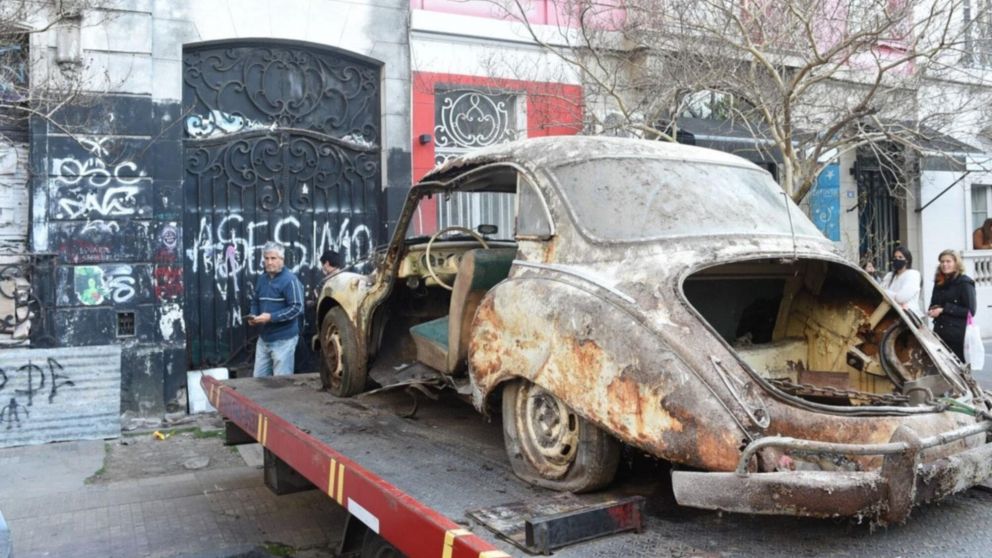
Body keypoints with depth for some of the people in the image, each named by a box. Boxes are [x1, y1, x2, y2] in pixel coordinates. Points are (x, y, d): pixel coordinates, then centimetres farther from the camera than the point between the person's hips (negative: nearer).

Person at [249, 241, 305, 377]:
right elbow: (255, 301, 22)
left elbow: (296, 308, -19)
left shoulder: (290, 280, -13)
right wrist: (253, 315, 0)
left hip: (283, 339, -7)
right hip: (264, 338, 7)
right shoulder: (262, 279, 10)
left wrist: (271, 317, -23)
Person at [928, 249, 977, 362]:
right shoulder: (939, 282, 13)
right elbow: (933, 305, 23)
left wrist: (944, 309, -16)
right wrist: (933, 311, -1)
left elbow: (970, 311, -11)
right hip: (940, 333, 5)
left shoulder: (964, 283, -5)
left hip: (958, 336, -5)